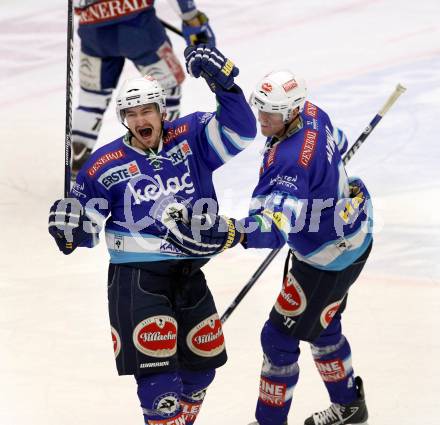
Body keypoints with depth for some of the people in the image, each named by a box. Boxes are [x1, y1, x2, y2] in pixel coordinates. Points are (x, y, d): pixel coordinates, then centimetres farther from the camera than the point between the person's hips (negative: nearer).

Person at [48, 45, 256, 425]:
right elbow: (87, 229, 0)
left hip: (189, 274, 4)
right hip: (136, 277, -4)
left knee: (202, 363, 17)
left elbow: (239, 131, -12)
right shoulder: (104, 165, -6)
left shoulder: (190, 138, -1)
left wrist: (224, 84, -24)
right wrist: (71, 228, -23)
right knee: (158, 371, -13)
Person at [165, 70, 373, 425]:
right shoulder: (311, 114, -9)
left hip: (331, 256, -10)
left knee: (280, 337, -1)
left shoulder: (291, 161, -37)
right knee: (321, 323, 28)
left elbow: (274, 228, -46)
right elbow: (338, 145, 13)